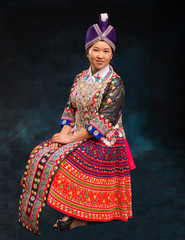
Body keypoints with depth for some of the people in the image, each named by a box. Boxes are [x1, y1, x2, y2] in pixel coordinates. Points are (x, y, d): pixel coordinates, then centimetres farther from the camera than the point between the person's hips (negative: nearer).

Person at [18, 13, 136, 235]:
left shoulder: (114, 83, -13)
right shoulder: (81, 78, 8)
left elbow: (104, 121, -19)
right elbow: (70, 109, 10)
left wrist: (71, 138, -18)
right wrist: (64, 134, -9)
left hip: (104, 143, -7)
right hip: (78, 136, 7)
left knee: (61, 161, -24)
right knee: (43, 154, -11)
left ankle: (76, 216, -6)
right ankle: (73, 213, -4)